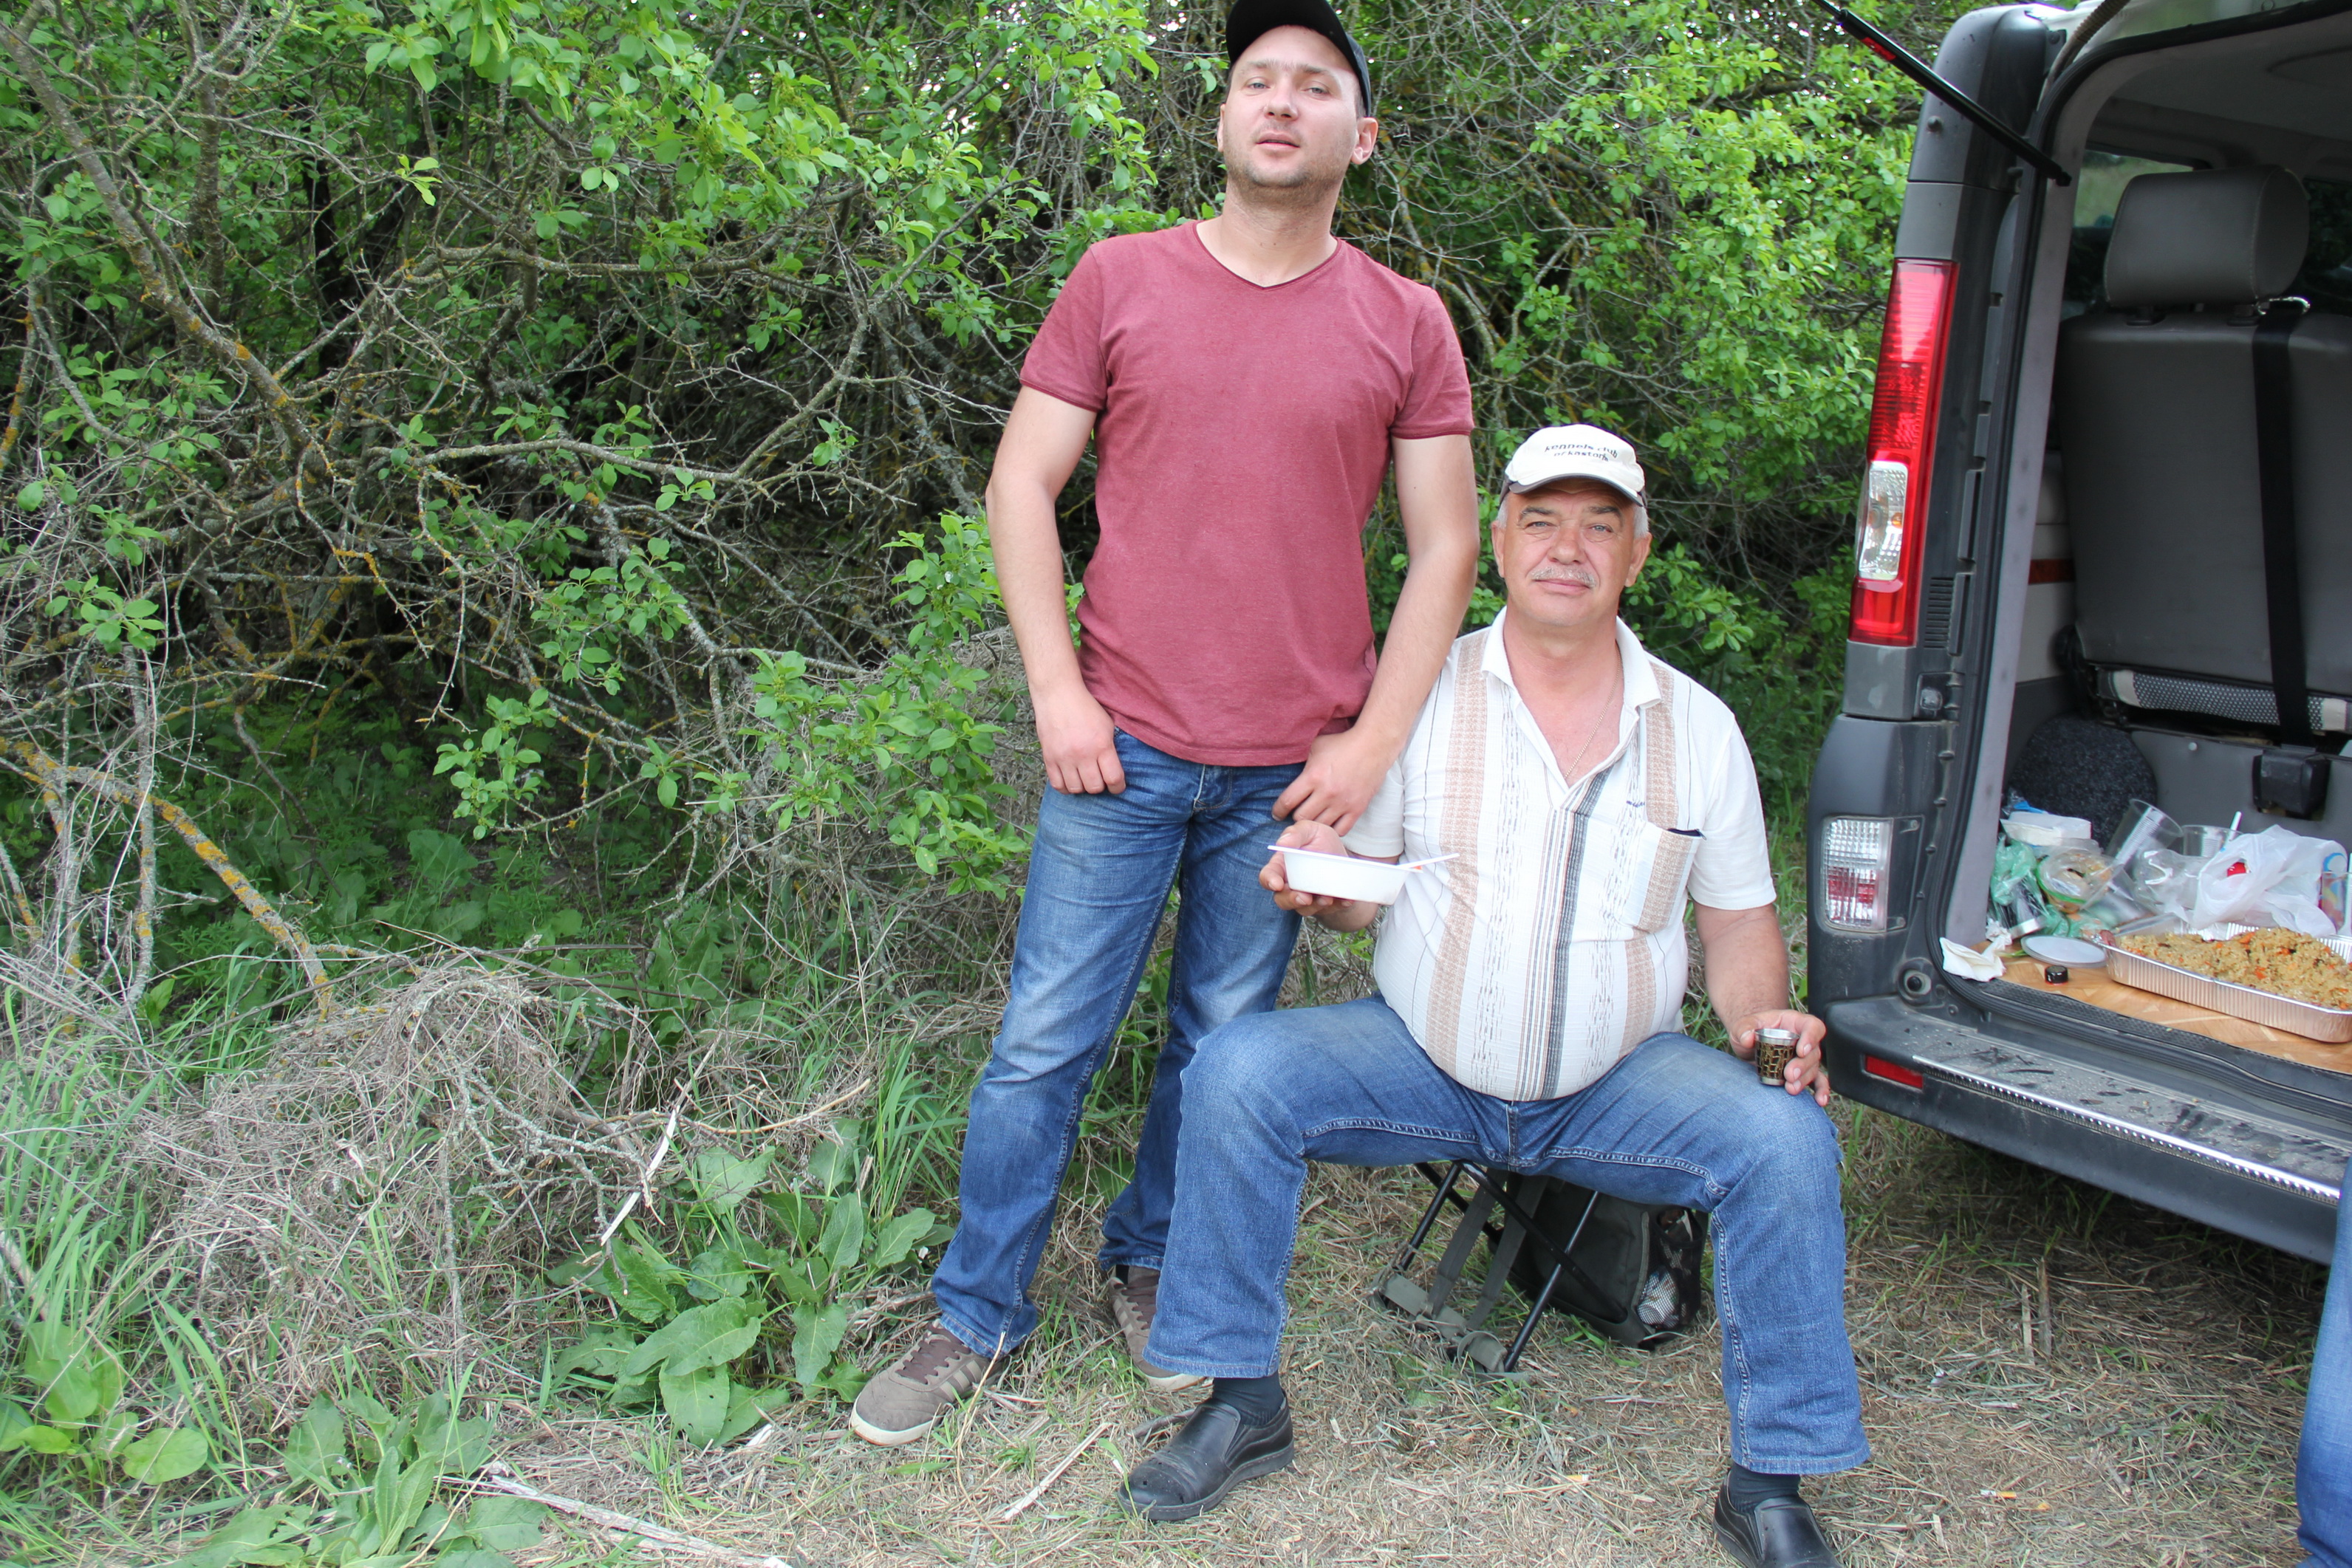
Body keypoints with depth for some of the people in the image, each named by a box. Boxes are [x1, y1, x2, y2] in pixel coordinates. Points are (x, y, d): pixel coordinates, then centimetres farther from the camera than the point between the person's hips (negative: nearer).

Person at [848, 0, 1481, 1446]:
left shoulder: (1406, 326, 4)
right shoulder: (1122, 280, 4)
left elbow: (1447, 548, 5)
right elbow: (1023, 483, 4)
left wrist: (1376, 740, -3)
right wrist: (1056, 690, -5)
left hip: (1292, 772, 1)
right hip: (1123, 747, 0)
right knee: (1047, 1041, 5)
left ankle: (1151, 1273, 33)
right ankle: (977, 1314, 22)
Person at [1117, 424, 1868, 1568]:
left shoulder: (1699, 725, 3)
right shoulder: (1423, 696, -2)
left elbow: (1738, 919, 10)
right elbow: (1358, 901, 1)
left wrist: (1763, 1016, -11)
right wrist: (1321, 881, -23)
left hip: (1617, 1079, 1)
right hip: (1423, 1063, 0)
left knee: (1786, 1138, -25)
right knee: (1236, 1072, -23)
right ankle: (1239, 1402, -6)